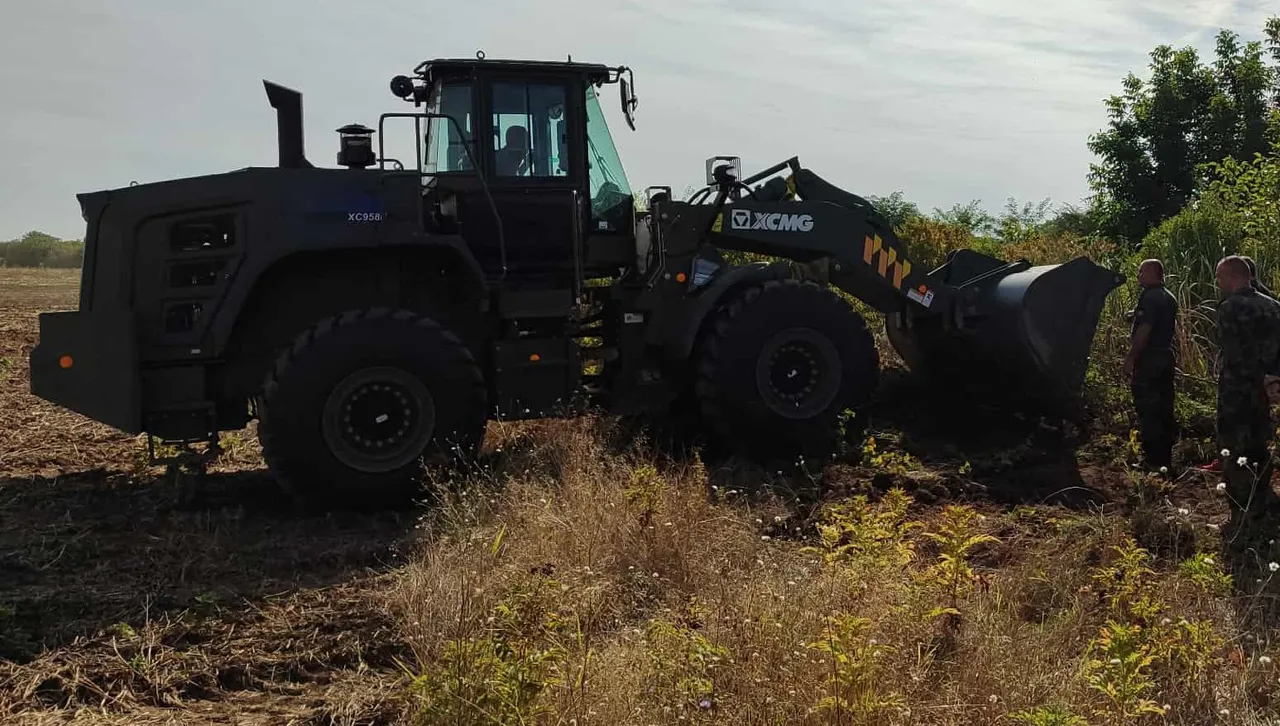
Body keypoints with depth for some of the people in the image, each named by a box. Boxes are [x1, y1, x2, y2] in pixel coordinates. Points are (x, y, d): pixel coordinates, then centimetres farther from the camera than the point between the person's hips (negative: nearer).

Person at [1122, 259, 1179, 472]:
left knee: (1147, 410, -6)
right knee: (1164, 409, 13)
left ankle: (1152, 460, -6)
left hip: (1149, 359, -10)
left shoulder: (1149, 298, -15)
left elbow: (1144, 330, -22)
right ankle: (1166, 459, 19)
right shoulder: (1169, 298, 16)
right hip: (1167, 356, 10)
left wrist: (1130, 358, -20)